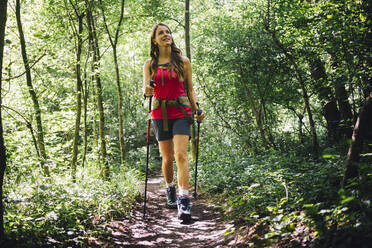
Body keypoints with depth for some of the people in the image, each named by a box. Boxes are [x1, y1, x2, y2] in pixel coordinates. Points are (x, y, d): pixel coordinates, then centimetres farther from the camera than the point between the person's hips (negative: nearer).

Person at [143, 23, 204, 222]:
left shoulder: (183, 62, 6)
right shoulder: (150, 64, 8)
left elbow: (190, 89, 11)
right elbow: (146, 89, 5)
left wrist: (196, 109, -2)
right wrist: (147, 91, -19)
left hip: (181, 112, -1)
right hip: (160, 113, 1)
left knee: (181, 155, -15)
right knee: (167, 157, 8)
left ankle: (184, 202, -19)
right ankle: (170, 190, 34)